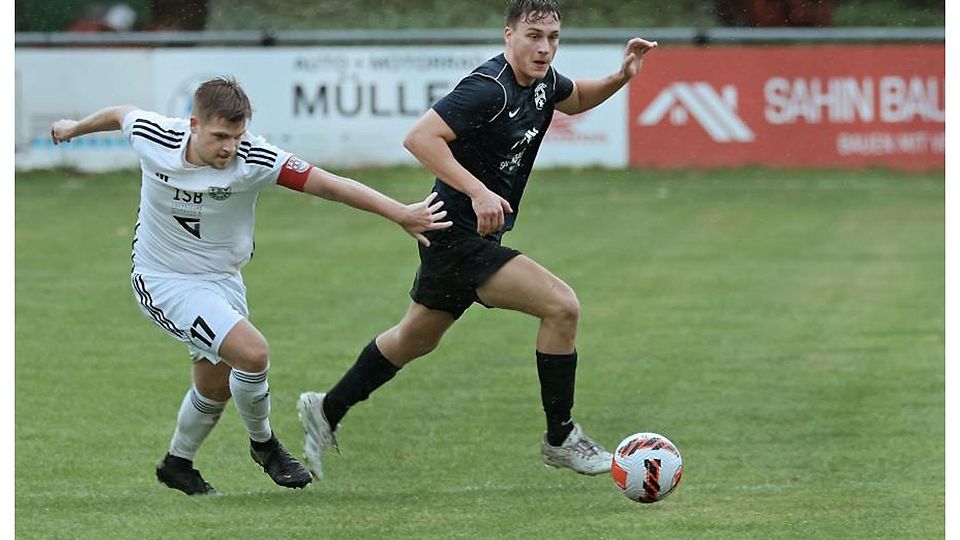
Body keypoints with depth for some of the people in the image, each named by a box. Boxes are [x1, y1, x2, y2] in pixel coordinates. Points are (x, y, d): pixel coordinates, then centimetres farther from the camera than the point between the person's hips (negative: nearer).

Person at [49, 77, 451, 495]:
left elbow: (329, 185, -26)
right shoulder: (152, 137, -22)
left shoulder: (252, 160, -23)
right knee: (252, 353, -21)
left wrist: (401, 214, -30)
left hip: (221, 279, 4)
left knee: (216, 389, 18)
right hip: (165, 281, -4)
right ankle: (264, 444, 5)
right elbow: (121, 115, 2)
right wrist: (75, 127, 22)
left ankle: (177, 465, 45)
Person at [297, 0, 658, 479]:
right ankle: (560, 438, -4)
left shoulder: (542, 81, 4)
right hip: (460, 236, -10)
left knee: (415, 339, 24)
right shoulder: (489, 89, -24)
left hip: (475, 235, 10)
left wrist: (621, 77, 8)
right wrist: (478, 192, -35)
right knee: (561, 306, -16)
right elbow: (420, 137, -29)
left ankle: (326, 410, 40)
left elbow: (575, 99, 27)